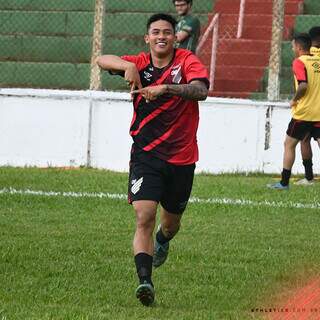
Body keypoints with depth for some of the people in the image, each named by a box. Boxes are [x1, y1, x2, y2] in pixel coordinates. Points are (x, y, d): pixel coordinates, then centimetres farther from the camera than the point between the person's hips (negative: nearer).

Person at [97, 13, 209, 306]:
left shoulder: (187, 61, -6)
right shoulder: (140, 63, 1)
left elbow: (201, 90, -24)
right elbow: (103, 60, -11)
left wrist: (165, 88, -38)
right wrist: (127, 66, -31)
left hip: (181, 158, 0)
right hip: (146, 155, 0)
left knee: (171, 221, 19)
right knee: (144, 218, -18)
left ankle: (162, 241, 55)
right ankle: (145, 281, -23)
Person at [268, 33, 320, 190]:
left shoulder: (299, 62, -9)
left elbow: (303, 85, -22)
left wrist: (294, 100, -7)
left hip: (303, 112, -5)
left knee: (289, 144, 9)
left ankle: (284, 182, 10)